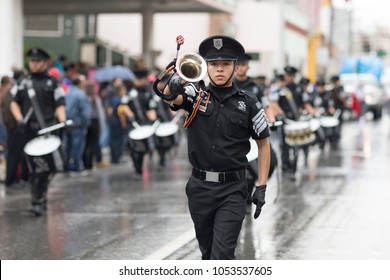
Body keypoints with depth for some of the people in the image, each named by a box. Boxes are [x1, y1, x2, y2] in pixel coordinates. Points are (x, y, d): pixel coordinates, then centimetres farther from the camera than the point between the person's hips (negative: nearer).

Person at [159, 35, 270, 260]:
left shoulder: (249, 104, -1)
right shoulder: (196, 95, 0)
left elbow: (263, 143, 7)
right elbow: (170, 95, -21)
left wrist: (262, 187, 0)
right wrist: (174, 87, -46)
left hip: (233, 190, -3)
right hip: (200, 187, 3)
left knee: (222, 254, -12)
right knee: (207, 251, 16)